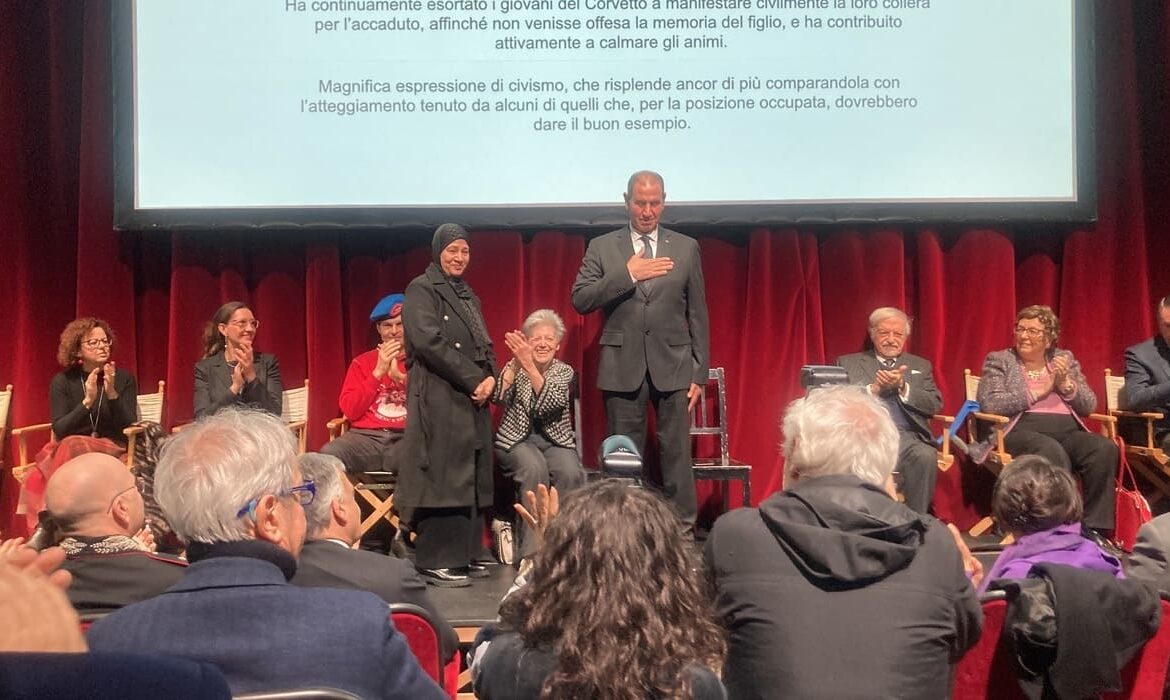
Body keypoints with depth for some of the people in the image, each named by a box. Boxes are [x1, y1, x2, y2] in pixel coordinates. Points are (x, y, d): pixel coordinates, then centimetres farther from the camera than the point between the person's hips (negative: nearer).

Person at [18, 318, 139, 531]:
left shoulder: (124, 378, 3)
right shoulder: (62, 381, 5)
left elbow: (129, 428, -6)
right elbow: (59, 430, -6)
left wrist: (112, 394, -20)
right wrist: (88, 401, -19)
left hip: (113, 450, -1)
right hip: (69, 449, 2)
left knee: (73, 446, -34)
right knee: (36, 480, -32)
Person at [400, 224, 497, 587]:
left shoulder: (468, 295, 22)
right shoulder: (421, 289, -3)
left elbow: (484, 345, 19)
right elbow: (429, 341, -16)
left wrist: (490, 377, -2)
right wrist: (473, 380, -16)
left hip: (473, 399, 8)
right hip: (439, 399, -8)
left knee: (471, 477, 9)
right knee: (442, 477, -7)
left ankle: (463, 554, 16)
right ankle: (435, 561, -1)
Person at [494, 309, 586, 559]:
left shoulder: (564, 371, 2)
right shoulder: (515, 367, 2)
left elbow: (549, 405, -18)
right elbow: (500, 397, -18)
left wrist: (529, 365, -27)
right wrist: (517, 362, -29)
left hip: (555, 440, 2)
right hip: (517, 440, -1)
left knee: (571, 473, -29)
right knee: (535, 469, -33)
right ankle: (532, 552, -28)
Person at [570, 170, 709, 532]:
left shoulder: (686, 248, 8)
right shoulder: (602, 247, 6)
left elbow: (697, 315, 7)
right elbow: (580, 300, -4)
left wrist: (699, 373, 3)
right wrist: (628, 274, -13)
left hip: (672, 365, 0)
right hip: (623, 366, 0)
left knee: (677, 454, 0)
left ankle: (683, 528, 8)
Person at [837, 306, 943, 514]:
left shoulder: (920, 366, 23)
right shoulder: (848, 363, 17)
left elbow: (935, 405, 9)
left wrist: (903, 387, -5)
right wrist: (874, 388, -8)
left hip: (906, 436, 2)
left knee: (926, 457, -32)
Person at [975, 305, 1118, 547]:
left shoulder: (1065, 358, 21)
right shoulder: (999, 360, 11)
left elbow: (1089, 406, 15)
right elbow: (989, 404, -6)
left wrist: (1065, 383, -2)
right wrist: (1037, 392, -4)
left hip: (1068, 432, 4)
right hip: (1022, 431, -4)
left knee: (1105, 448, -26)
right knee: (1052, 452, -36)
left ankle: (1095, 527, -19)